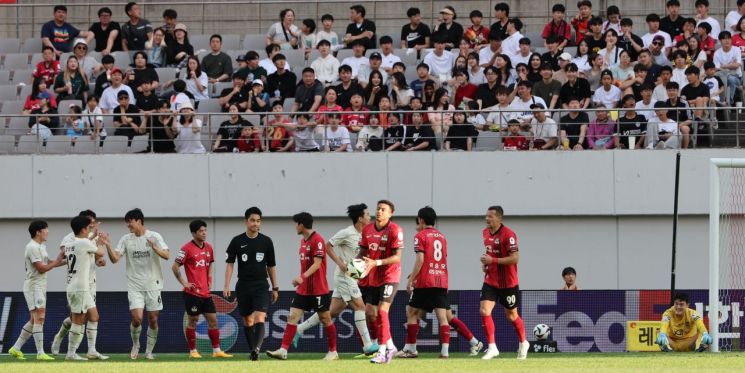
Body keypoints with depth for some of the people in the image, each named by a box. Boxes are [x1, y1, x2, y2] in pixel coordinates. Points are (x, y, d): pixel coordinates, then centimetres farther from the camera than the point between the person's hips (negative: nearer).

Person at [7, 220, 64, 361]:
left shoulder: (41, 246, 17)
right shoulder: (33, 247, -15)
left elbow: (48, 263, 16)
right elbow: (42, 268, -18)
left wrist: (64, 261, 7)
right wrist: (57, 261, -11)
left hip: (40, 287, 10)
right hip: (34, 285, -10)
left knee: (34, 320, 11)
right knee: (39, 317, -14)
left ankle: (16, 348, 16)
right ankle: (40, 353, -16)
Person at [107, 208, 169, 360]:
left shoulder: (154, 236, -3)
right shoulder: (126, 239, 2)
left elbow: (166, 255, -14)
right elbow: (115, 259, -4)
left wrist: (154, 248, -31)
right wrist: (108, 246, -20)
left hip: (153, 285, 0)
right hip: (135, 286, 0)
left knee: (153, 319, 2)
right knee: (137, 318, -13)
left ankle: (149, 351, 17)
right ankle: (135, 345, 12)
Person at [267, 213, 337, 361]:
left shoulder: (317, 240, -14)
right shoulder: (303, 241, 13)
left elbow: (317, 264, -22)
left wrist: (303, 277, -32)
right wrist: (299, 280, 19)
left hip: (318, 290, -8)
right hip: (303, 290, 8)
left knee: (325, 319, 3)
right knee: (292, 317, -3)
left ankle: (333, 352, 15)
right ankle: (283, 350, -8)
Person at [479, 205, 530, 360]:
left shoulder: (508, 234, -19)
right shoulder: (485, 233, 5)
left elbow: (515, 258, -23)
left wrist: (493, 260, -25)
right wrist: (486, 263, 4)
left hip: (508, 283, -6)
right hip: (490, 281, 6)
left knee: (511, 315, 10)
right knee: (484, 311, -12)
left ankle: (523, 343, 34)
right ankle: (492, 348, -7)